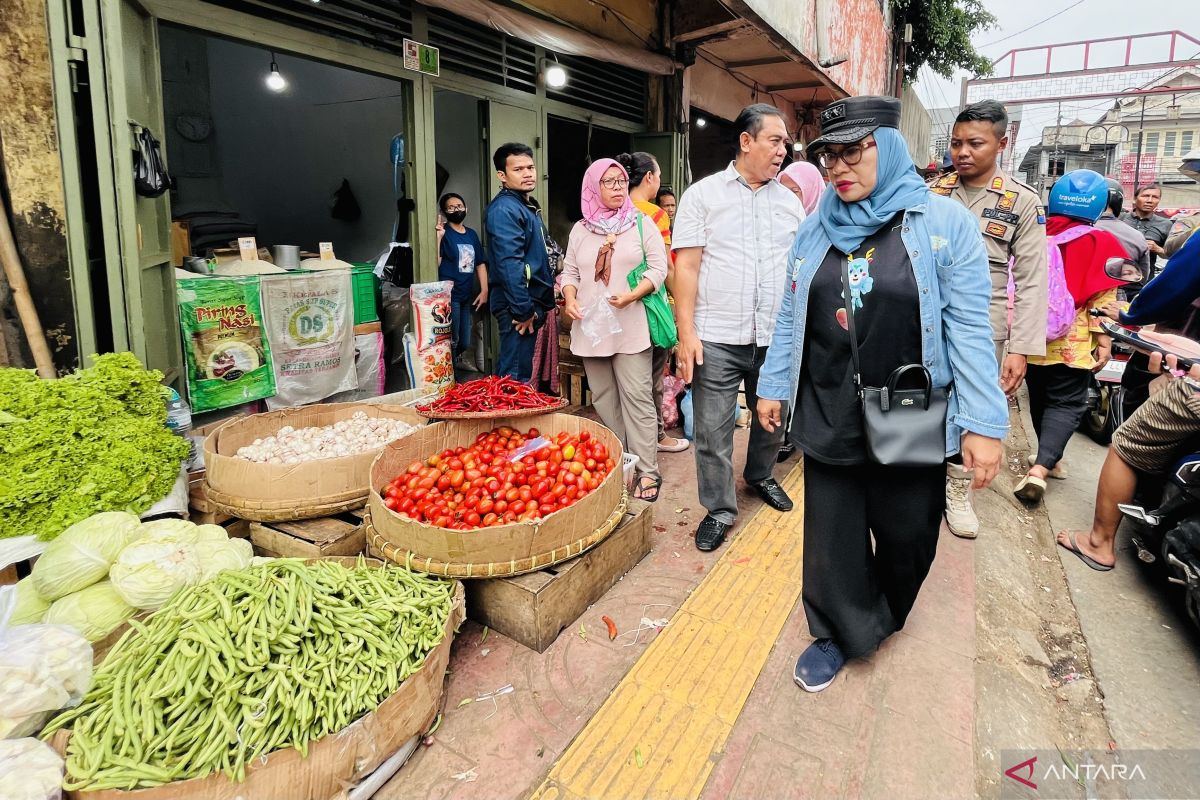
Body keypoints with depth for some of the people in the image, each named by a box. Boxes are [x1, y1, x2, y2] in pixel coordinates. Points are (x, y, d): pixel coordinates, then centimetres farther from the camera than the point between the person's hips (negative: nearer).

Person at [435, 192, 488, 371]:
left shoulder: (472, 234, 12)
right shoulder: (443, 233, -6)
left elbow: (480, 264, 14)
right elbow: (435, 263, -16)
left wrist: (484, 290, 6)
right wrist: (438, 237, -26)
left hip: (467, 296, 6)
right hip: (449, 296, -6)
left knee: (465, 342, 16)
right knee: (451, 340, -1)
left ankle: (459, 360, 43)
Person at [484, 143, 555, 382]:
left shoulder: (529, 206, 17)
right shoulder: (504, 209, -15)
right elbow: (510, 266, -24)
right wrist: (523, 310, -23)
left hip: (532, 303, 10)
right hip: (518, 307, -10)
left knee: (516, 373, 17)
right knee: (515, 379, -5)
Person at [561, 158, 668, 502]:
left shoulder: (641, 224, 4)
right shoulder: (580, 229, 12)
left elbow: (658, 268, -2)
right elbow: (570, 272, 15)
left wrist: (629, 296, -17)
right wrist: (570, 299, -6)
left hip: (630, 327, -3)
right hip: (591, 327, 4)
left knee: (636, 396, -7)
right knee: (603, 398, 9)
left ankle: (647, 471, -1)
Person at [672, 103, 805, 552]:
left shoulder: (789, 201, 11)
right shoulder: (703, 194, 0)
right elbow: (687, 267, -6)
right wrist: (686, 332, -13)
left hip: (777, 339, 4)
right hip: (717, 340, -4)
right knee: (713, 430, 2)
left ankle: (760, 476, 45)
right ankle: (720, 509, 20)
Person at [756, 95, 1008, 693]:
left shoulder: (945, 223, -5)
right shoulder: (815, 230, 5)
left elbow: (969, 329, -8)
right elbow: (791, 319, 11)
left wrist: (984, 423, -11)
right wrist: (773, 386, 11)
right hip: (827, 418, 2)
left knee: (906, 537, 15)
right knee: (831, 537, 10)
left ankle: (886, 619, 45)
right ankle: (837, 634, 33)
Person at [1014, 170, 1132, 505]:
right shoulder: (1101, 243, -6)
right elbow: (1102, 299, -9)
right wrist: (1104, 340, -5)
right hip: (1073, 342, -4)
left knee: (1040, 399, 18)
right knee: (1066, 404, -1)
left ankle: (1049, 458, 33)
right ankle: (1040, 468, -18)